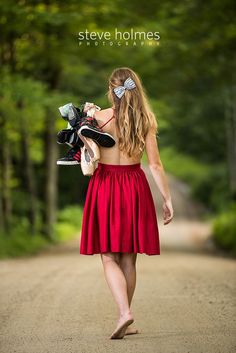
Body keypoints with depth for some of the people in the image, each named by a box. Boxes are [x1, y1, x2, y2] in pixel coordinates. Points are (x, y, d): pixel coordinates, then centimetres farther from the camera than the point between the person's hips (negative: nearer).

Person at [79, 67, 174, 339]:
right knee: (128, 259, 11)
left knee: (109, 257, 1)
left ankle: (125, 312, -18)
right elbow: (155, 165, -3)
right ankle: (126, 321, 17)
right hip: (135, 187, 3)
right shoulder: (147, 121, -2)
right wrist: (167, 199, 4)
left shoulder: (99, 117, -8)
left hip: (105, 185, -3)